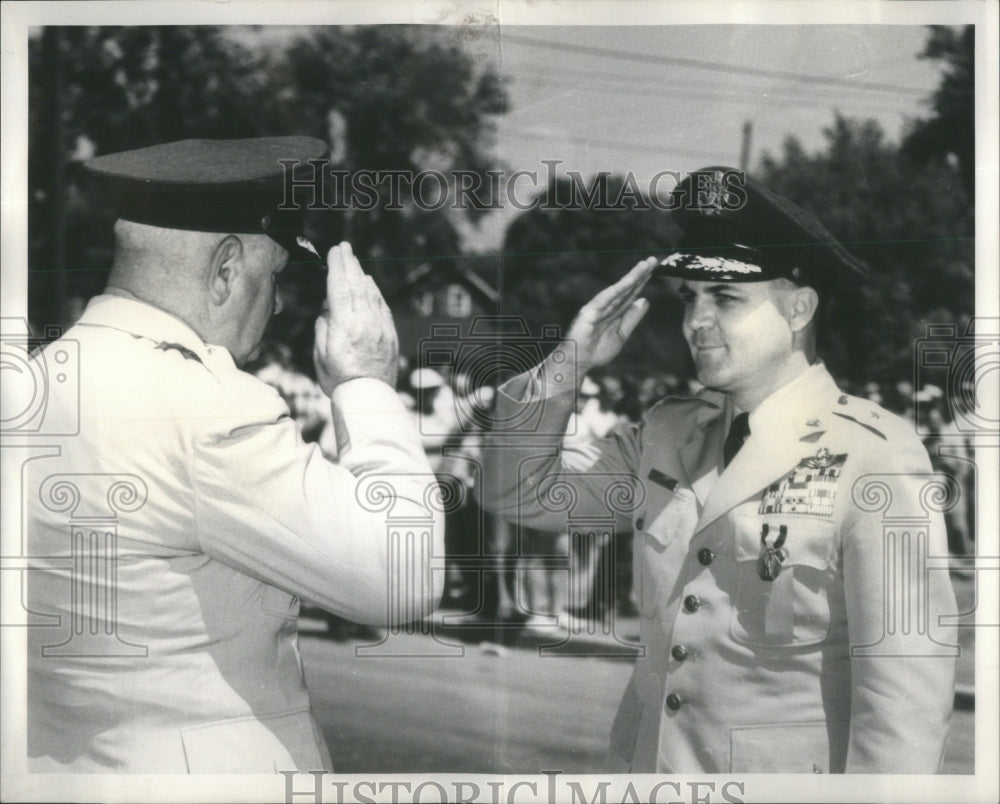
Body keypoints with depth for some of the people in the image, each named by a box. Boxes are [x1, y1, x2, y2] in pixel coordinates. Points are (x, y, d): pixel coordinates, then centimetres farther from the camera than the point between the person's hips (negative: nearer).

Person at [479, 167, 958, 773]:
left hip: (790, 769, -5)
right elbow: (519, 491, 9)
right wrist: (567, 363, -5)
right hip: (650, 762, 6)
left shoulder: (875, 459, -17)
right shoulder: (668, 433, 2)